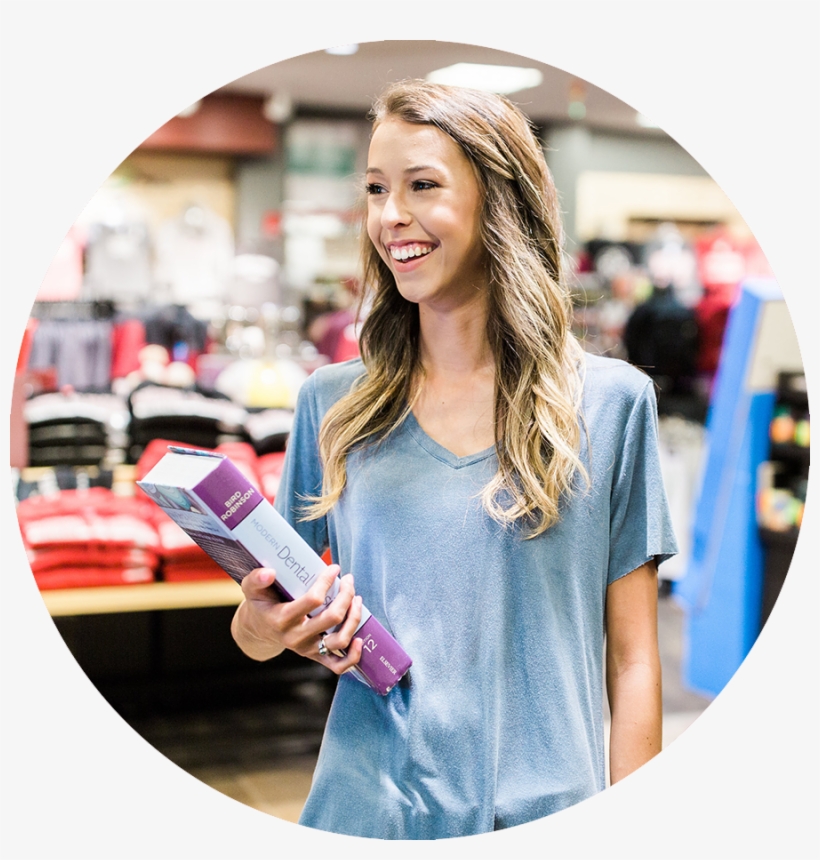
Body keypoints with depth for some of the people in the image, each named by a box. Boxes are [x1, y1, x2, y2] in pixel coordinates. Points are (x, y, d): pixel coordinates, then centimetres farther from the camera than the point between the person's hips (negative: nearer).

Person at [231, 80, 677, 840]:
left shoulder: (612, 401, -3)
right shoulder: (331, 403, 2)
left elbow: (632, 657, -1)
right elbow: (263, 619, 9)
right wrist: (261, 627, -12)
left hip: (543, 813, -1)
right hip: (365, 807, 2)